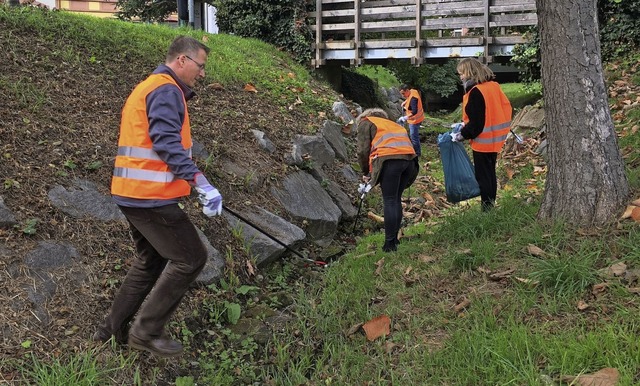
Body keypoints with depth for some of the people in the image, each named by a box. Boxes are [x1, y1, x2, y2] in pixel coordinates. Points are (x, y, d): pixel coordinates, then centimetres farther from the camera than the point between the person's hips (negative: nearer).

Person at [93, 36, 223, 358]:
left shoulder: (146, 88, 21)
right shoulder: (167, 90, -12)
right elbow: (167, 143, -24)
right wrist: (199, 181, -27)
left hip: (131, 194, 11)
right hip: (152, 197, -10)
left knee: (151, 261, 21)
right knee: (190, 258, -3)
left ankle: (113, 329, 27)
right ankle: (147, 331, 1)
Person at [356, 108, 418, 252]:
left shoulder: (365, 123, 17)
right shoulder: (391, 123, 37)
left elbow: (363, 150, 4)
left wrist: (366, 173, 18)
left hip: (390, 160, -6)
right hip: (409, 158, 6)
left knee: (390, 202, -3)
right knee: (396, 200, 17)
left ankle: (390, 243, -3)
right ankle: (394, 238, 22)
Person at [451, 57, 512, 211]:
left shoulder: (475, 92, -20)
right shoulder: (493, 86, 5)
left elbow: (476, 123, -23)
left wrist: (463, 135, -10)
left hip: (483, 141, -9)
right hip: (495, 139, 9)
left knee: (483, 177, 0)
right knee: (490, 174, 17)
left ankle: (487, 210, 4)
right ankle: (491, 206, 25)